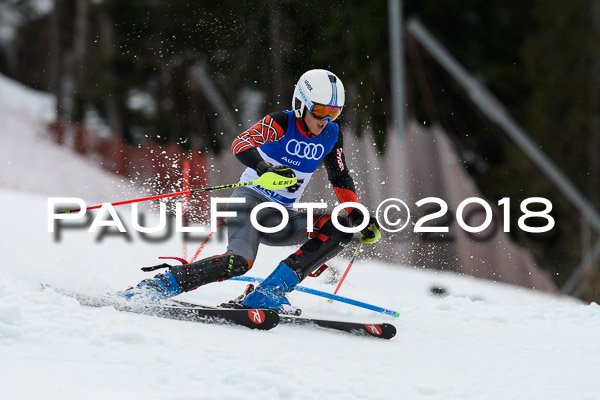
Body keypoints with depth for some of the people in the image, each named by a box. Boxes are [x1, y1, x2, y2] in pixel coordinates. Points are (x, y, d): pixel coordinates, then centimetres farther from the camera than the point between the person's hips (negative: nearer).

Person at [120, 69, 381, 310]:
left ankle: (267, 294, -22)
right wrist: (264, 169, -47)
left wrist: (359, 217, 5)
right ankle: (159, 285, -23)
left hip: (280, 217, 7)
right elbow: (241, 144, -28)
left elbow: (341, 179, 17)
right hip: (250, 200, -6)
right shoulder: (282, 123, -12)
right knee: (238, 262, -32)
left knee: (339, 230, -16)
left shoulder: (331, 136, 4)